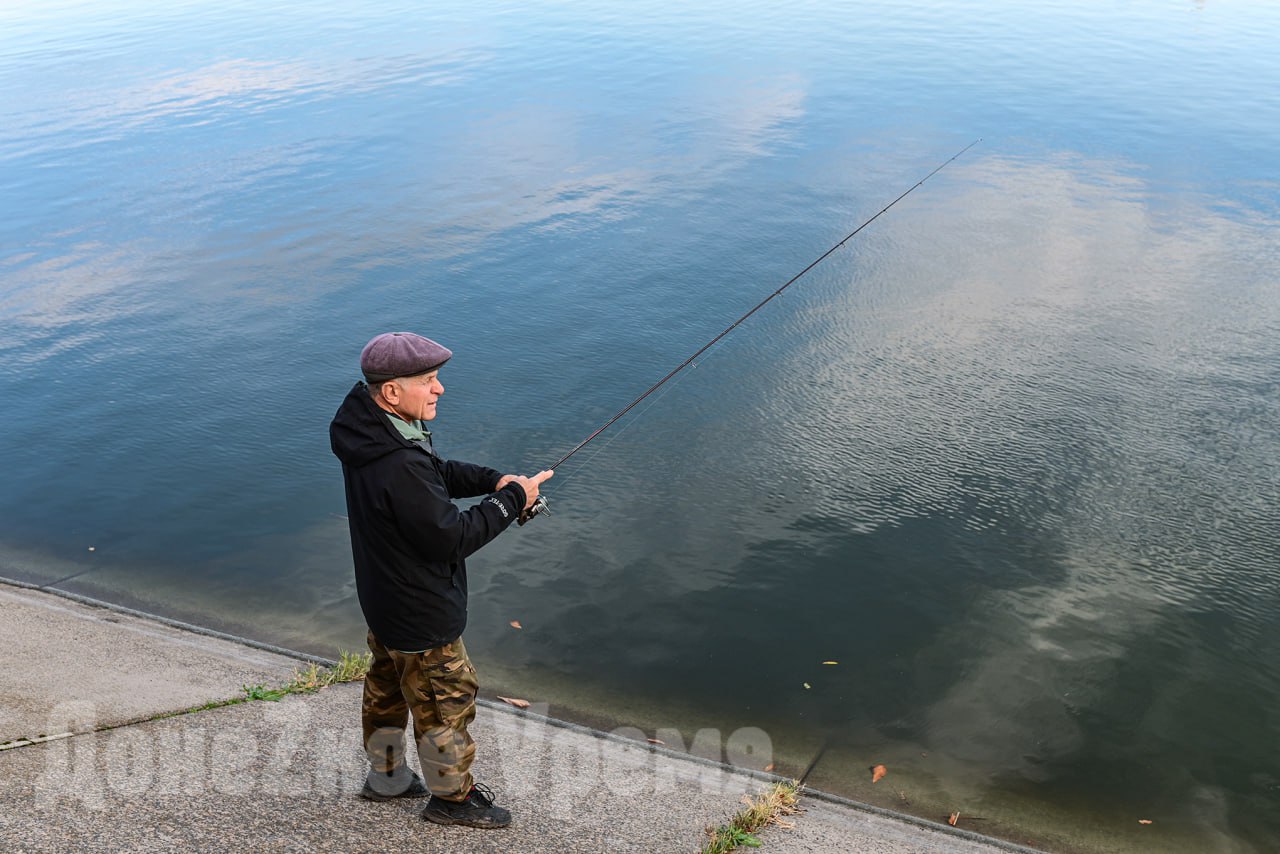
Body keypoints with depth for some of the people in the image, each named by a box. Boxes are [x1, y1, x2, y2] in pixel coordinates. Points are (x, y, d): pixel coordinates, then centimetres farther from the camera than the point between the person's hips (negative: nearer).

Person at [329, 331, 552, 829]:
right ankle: (451, 796, 31)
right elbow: (451, 539, -27)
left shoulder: (370, 427, -6)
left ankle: (386, 777, 45)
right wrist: (512, 499, -18)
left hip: (382, 596, 9)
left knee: (387, 685, 25)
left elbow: (437, 473, 9)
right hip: (420, 612, -9)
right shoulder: (400, 467, -37)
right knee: (445, 698, 11)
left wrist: (493, 480, -4)